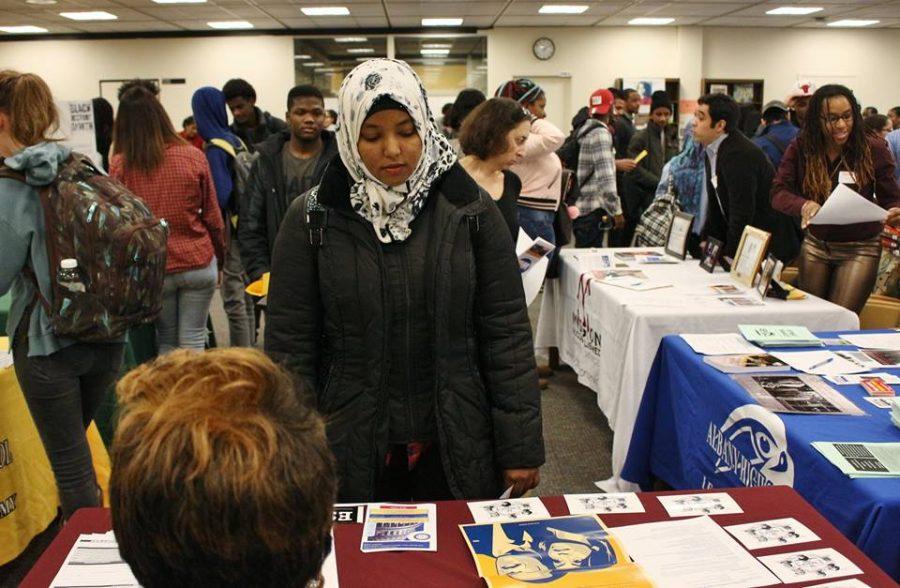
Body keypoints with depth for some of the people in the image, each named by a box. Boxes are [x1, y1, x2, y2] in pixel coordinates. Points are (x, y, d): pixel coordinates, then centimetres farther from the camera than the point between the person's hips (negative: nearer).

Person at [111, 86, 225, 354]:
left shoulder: (120, 165, -7)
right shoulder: (194, 157, -6)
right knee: (193, 341, 8)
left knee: (166, 341, 16)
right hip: (199, 264, 0)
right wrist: (220, 259, 14)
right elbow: (213, 218, 0)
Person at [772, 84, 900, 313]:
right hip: (815, 244, 2)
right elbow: (779, 192, -14)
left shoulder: (874, 149, -8)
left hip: (860, 249, -2)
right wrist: (803, 205, -36)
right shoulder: (801, 149, -6)